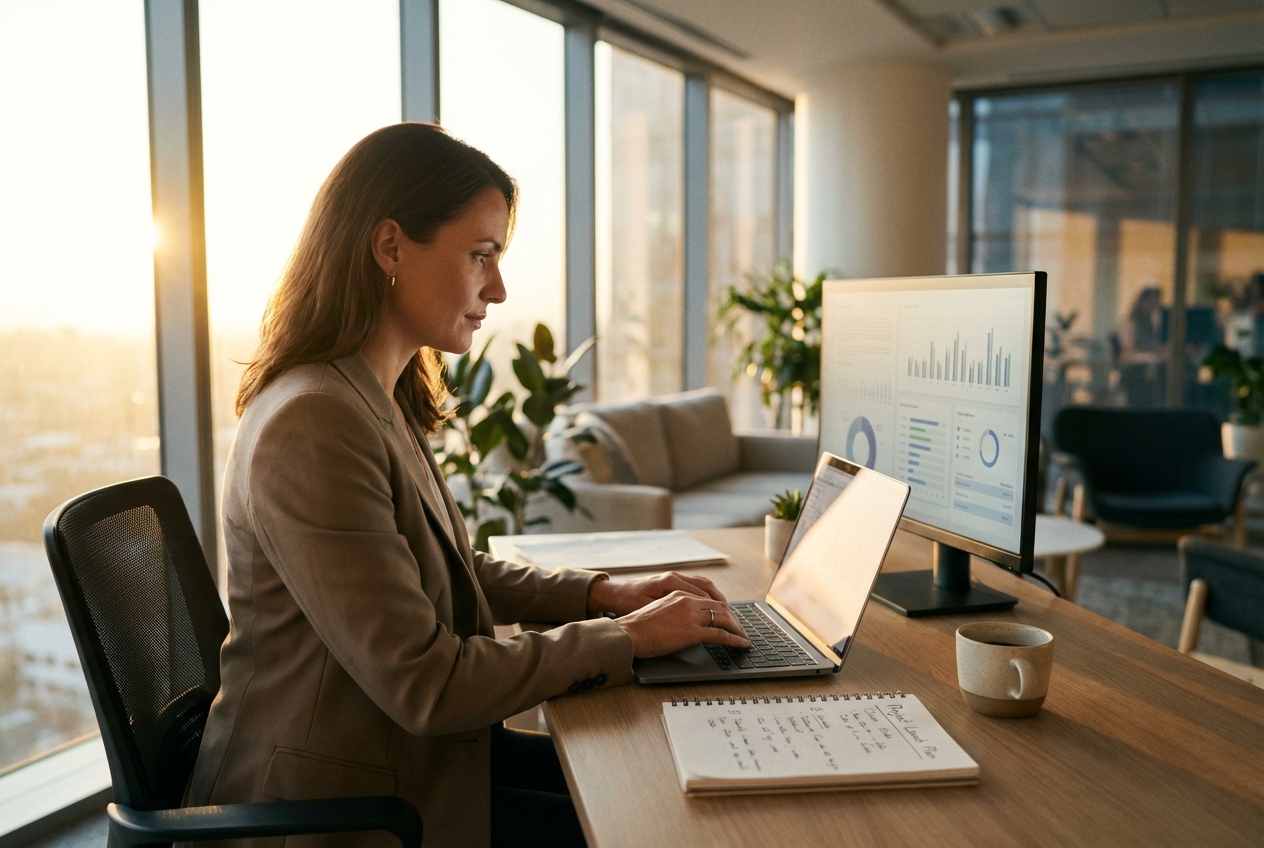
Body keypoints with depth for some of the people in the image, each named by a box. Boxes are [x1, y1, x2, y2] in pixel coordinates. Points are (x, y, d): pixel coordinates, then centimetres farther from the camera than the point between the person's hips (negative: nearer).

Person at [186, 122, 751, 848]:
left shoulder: (386, 404, 5)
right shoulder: (314, 427, -27)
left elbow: (454, 572, 14)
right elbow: (424, 684, -25)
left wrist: (604, 593, 1)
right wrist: (625, 639, -17)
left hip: (403, 746, 9)